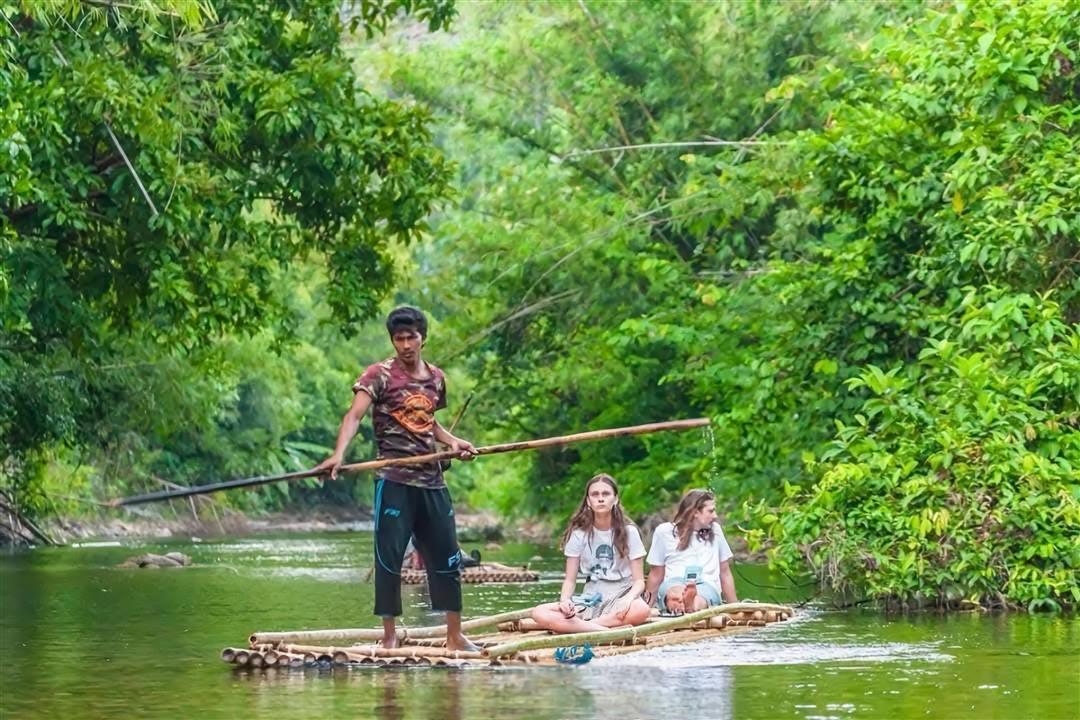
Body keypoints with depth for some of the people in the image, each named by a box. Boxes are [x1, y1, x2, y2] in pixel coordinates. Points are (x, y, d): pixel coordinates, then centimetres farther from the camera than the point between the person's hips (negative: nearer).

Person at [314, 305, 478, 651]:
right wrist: (339, 454, -34)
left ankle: (455, 636, 18)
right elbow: (354, 415, -18)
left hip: (432, 480, 6)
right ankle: (389, 636, 4)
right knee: (389, 557, -4)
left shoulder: (436, 378, 12)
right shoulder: (379, 375, -6)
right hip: (394, 480, -6)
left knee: (447, 557, 9)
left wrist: (452, 441, 8)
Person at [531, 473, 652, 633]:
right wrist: (565, 600, -20)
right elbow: (570, 579, 3)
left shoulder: (628, 532, 0)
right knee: (539, 613, -25)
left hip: (620, 598, -1)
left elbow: (639, 580, -3)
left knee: (642, 610, -39)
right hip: (590, 601, 1)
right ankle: (604, 630, -32)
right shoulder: (579, 534, 3)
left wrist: (628, 599, -26)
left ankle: (576, 625, -26)